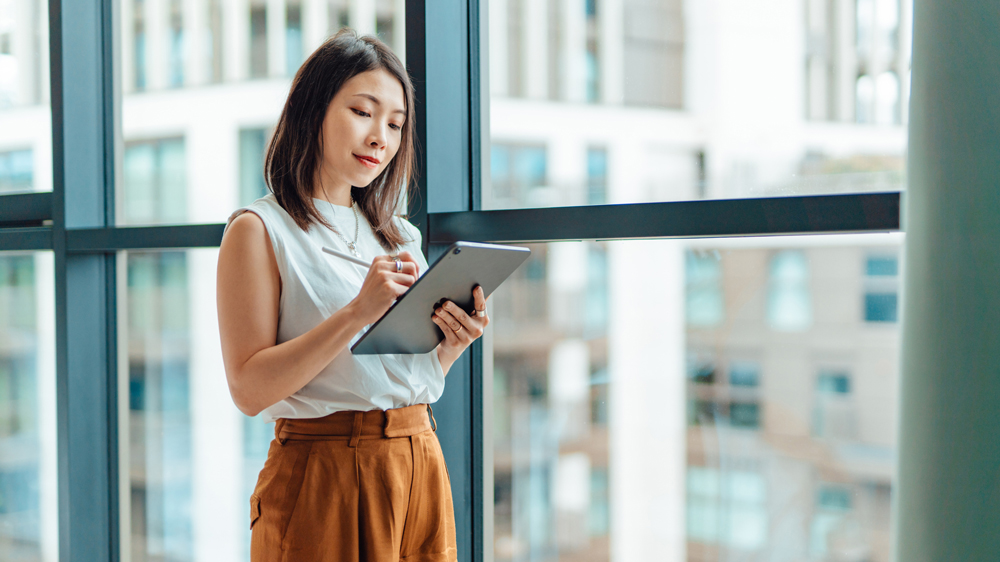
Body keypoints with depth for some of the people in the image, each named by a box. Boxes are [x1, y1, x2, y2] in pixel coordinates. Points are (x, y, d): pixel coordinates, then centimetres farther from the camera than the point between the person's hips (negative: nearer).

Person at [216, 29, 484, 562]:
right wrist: (358, 313, -22)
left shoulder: (401, 237, 13)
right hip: (325, 478, -6)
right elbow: (249, 389, -14)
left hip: (420, 469, 6)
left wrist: (452, 344, -5)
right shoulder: (259, 229, -5)